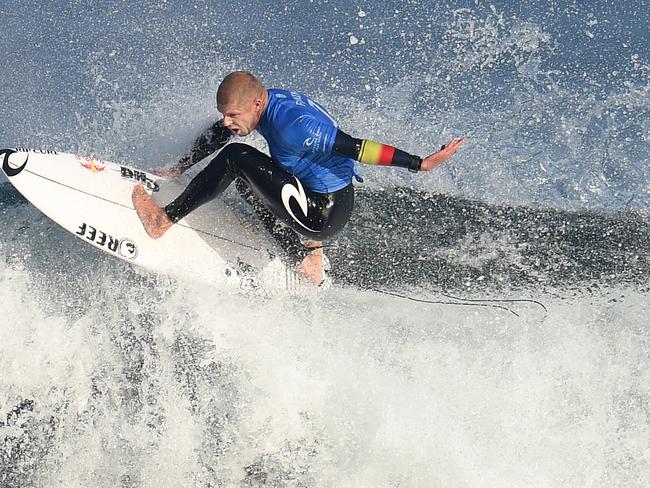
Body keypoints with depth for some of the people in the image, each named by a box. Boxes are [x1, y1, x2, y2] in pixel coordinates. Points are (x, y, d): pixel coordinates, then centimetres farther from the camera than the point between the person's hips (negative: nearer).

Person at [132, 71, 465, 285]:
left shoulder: (292, 124, -27)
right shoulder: (265, 100, 0)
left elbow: (355, 148, -27)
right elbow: (214, 136, 14)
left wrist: (422, 163, -25)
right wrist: (177, 170, 22)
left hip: (326, 216, -9)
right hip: (317, 196, 9)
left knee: (236, 157, -16)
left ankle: (166, 220, -5)